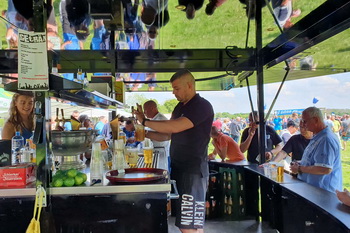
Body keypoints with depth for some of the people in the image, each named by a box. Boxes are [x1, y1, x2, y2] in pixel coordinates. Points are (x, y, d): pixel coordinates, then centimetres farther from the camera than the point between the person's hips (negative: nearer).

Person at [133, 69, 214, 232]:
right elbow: (168, 134, 20)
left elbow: (175, 127, -24)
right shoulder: (179, 107, 16)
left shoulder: (202, 106, -12)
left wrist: (145, 121, -14)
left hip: (193, 170, -9)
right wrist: (146, 134, 4)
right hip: (179, 168, 9)